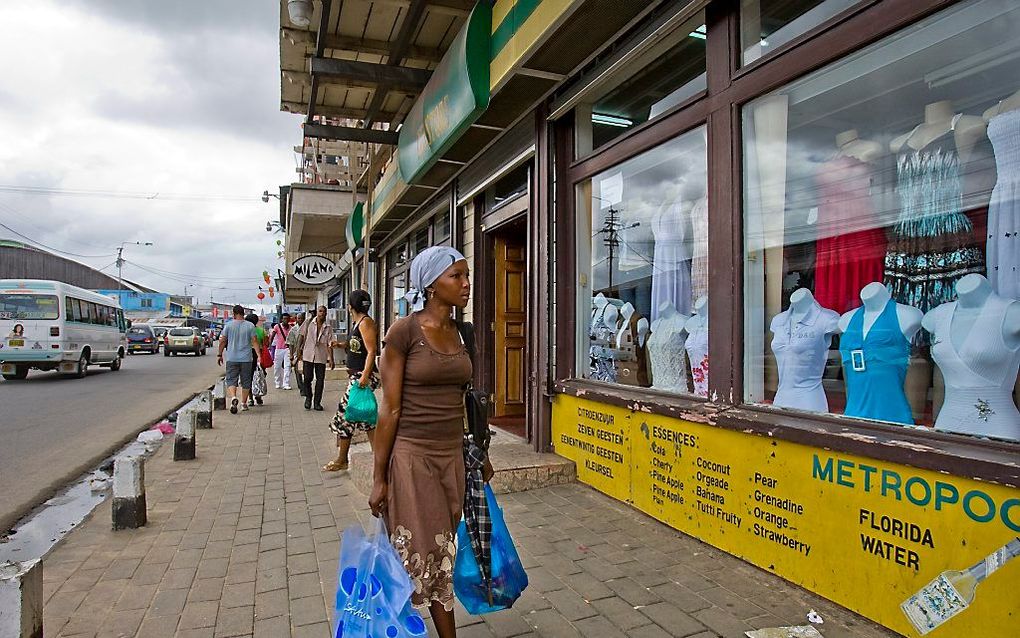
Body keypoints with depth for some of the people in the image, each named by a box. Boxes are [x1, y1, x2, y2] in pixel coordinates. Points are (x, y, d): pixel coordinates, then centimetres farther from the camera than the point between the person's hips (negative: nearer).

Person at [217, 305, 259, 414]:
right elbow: (254, 342, -5)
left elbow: (222, 341, 2)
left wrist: (219, 354, 12)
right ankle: (244, 403, 16)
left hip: (232, 359, 0)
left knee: (231, 380, 3)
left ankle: (233, 397, -22)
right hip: (246, 359, 1)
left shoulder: (228, 325, 0)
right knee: (246, 381, 10)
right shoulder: (250, 326, -1)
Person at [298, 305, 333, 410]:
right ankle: (308, 398, 23)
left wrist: (331, 359, -3)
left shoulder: (327, 328, 3)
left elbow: (329, 345, 2)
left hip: (321, 357, 1)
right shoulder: (308, 323, 2)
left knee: (320, 380, 2)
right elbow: (302, 337, 8)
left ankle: (317, 402, 13)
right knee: (307, 378, -1)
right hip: (308, 355, -1)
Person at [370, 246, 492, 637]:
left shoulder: (461, 334, 6)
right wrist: (378, 478, -8)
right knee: (418, 557, 7)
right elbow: (390, 409, -10)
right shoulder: (404, 331, -12)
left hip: (453, 457, 6)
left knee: (442, 554, 15)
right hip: (412, 456, -5)